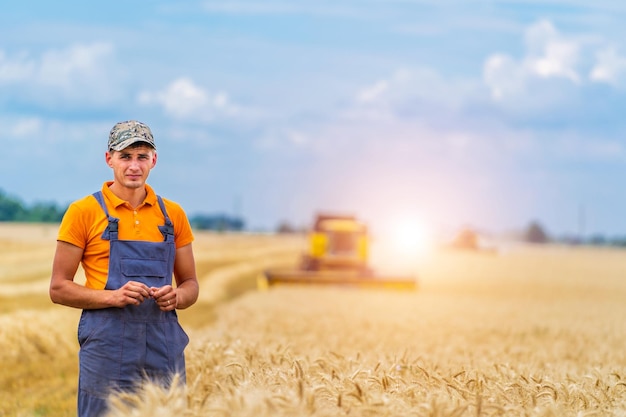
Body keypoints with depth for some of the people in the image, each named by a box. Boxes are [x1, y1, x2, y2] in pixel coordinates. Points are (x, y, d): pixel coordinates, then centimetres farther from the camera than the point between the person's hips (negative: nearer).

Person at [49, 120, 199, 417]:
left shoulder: (172, 214, 10)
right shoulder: (84, 212, 0)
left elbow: (190, 285, 16)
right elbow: (58, 289, -1)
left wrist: (177, 297, -7)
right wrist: (113, 296, -16)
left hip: (164, 346, 3)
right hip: (107, 347, -3)